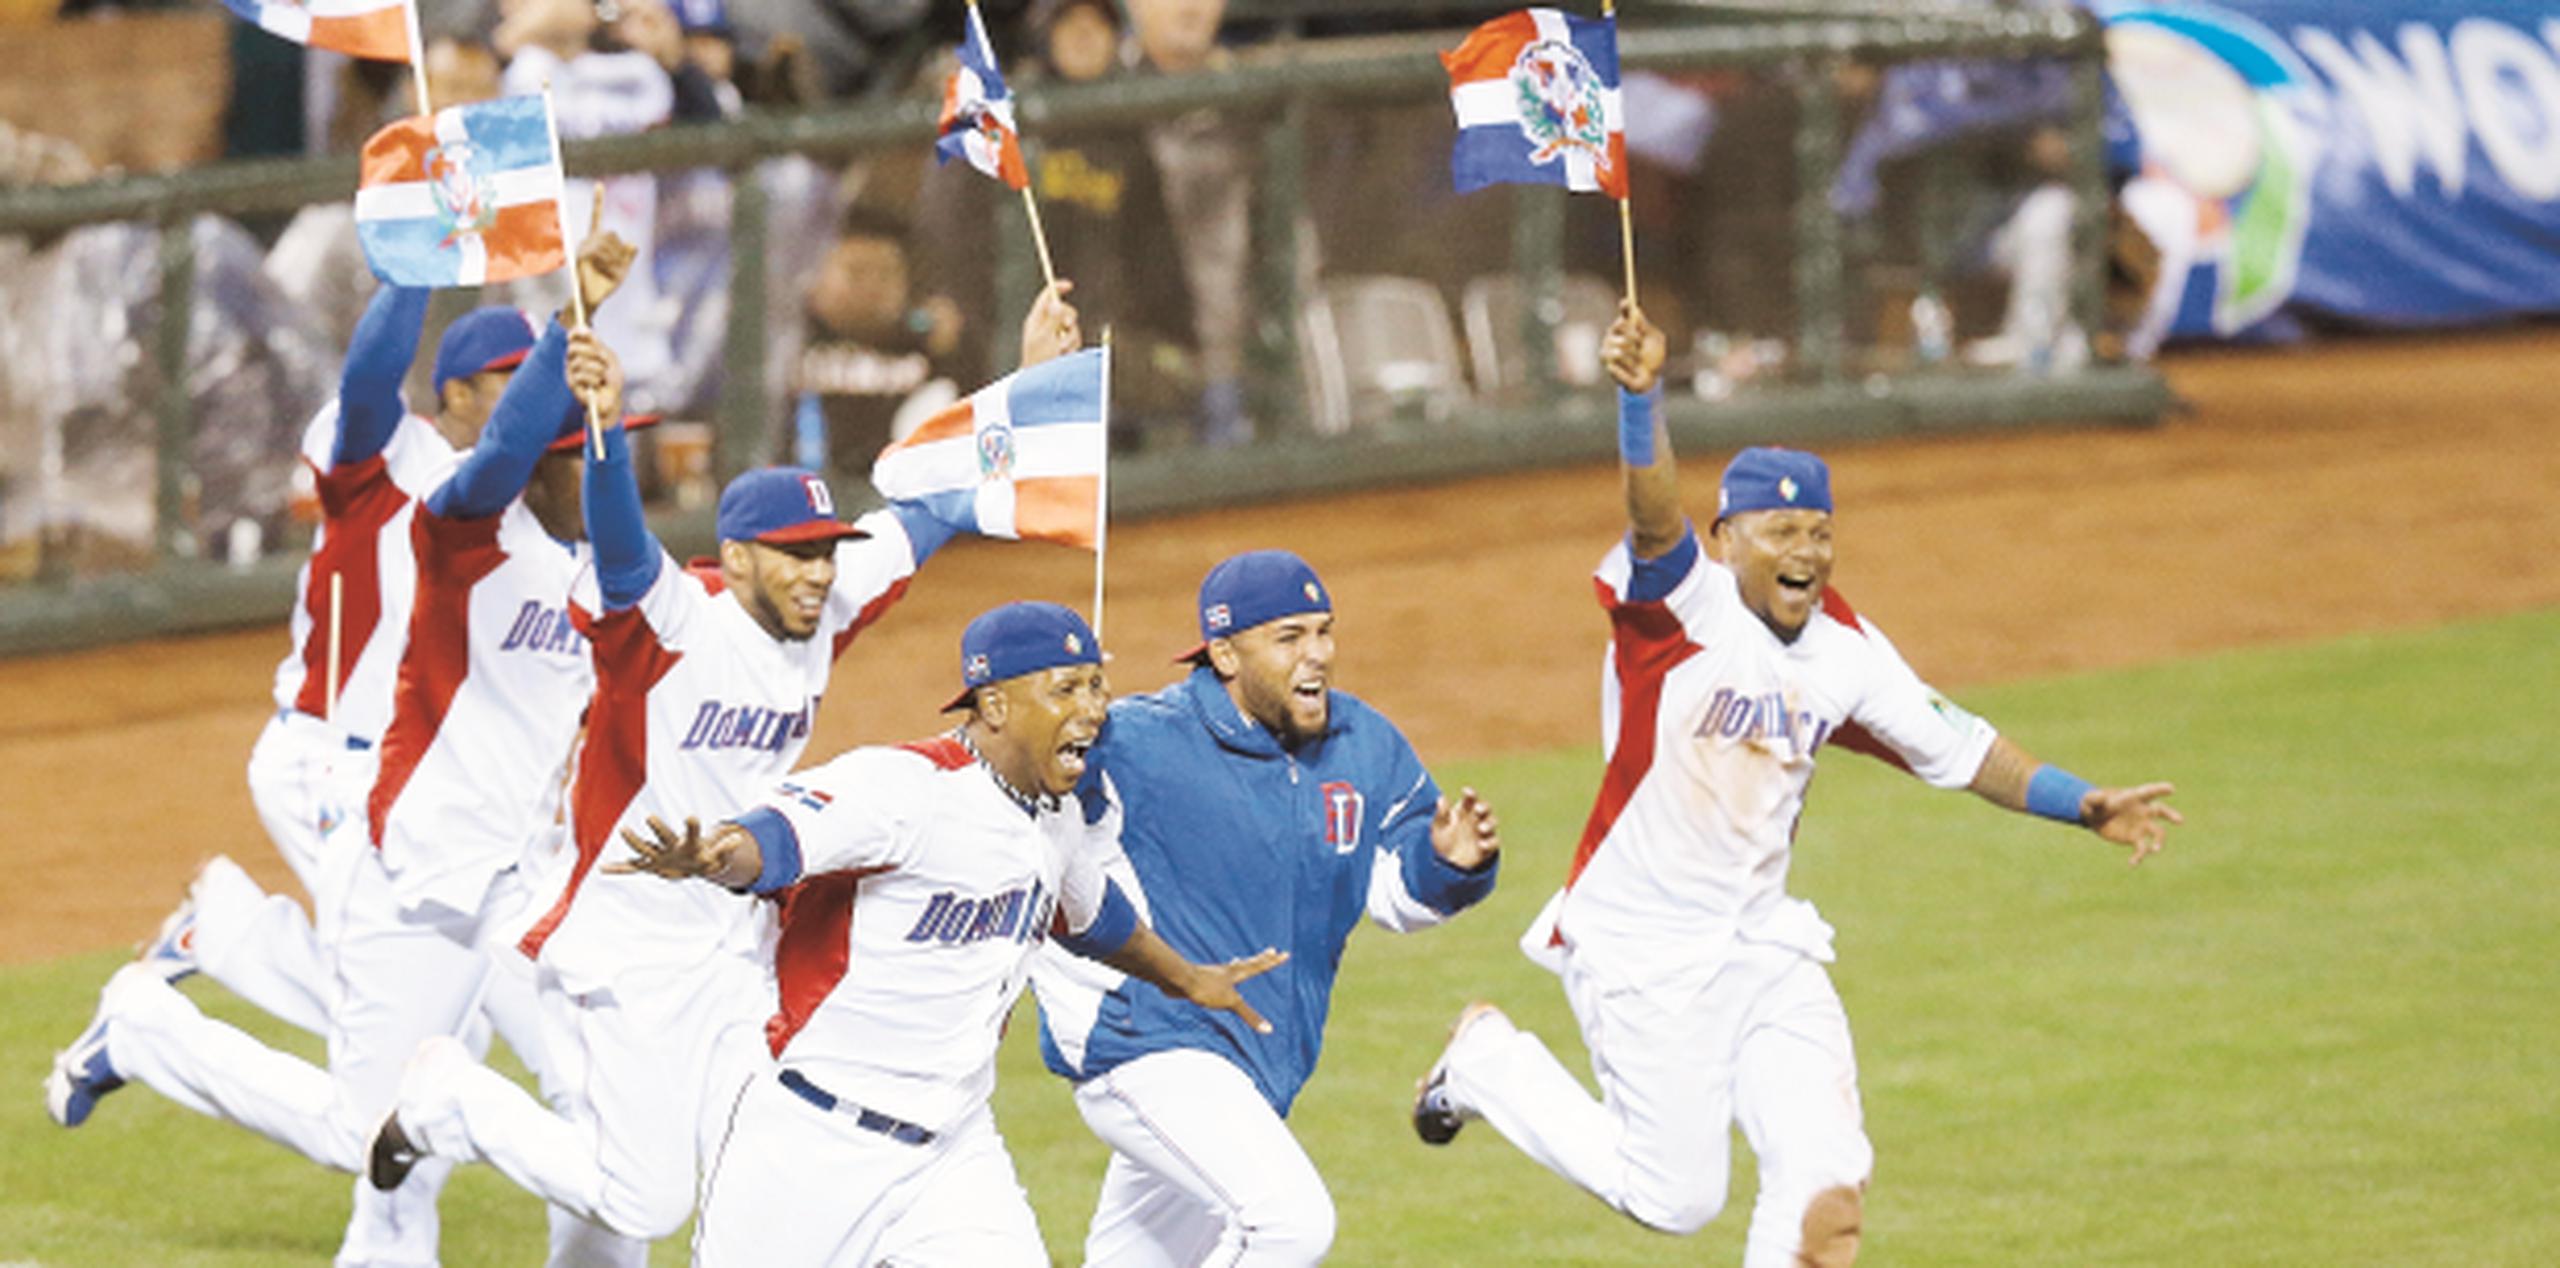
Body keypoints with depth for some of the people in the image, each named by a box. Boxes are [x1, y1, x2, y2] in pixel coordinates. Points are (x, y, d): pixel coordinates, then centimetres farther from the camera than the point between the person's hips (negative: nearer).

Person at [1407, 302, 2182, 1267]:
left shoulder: (1843, 650, 4)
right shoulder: (1682, 606, -15)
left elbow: (1955, 745, 11)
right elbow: (1654, 512, -35)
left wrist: (2081, 804, -1)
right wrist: (1642, 398, -54)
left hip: (1762, 945, 6)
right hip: (1643, 957, -6)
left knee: (1827, 1180, -5)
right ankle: (1492, 1061, 22)